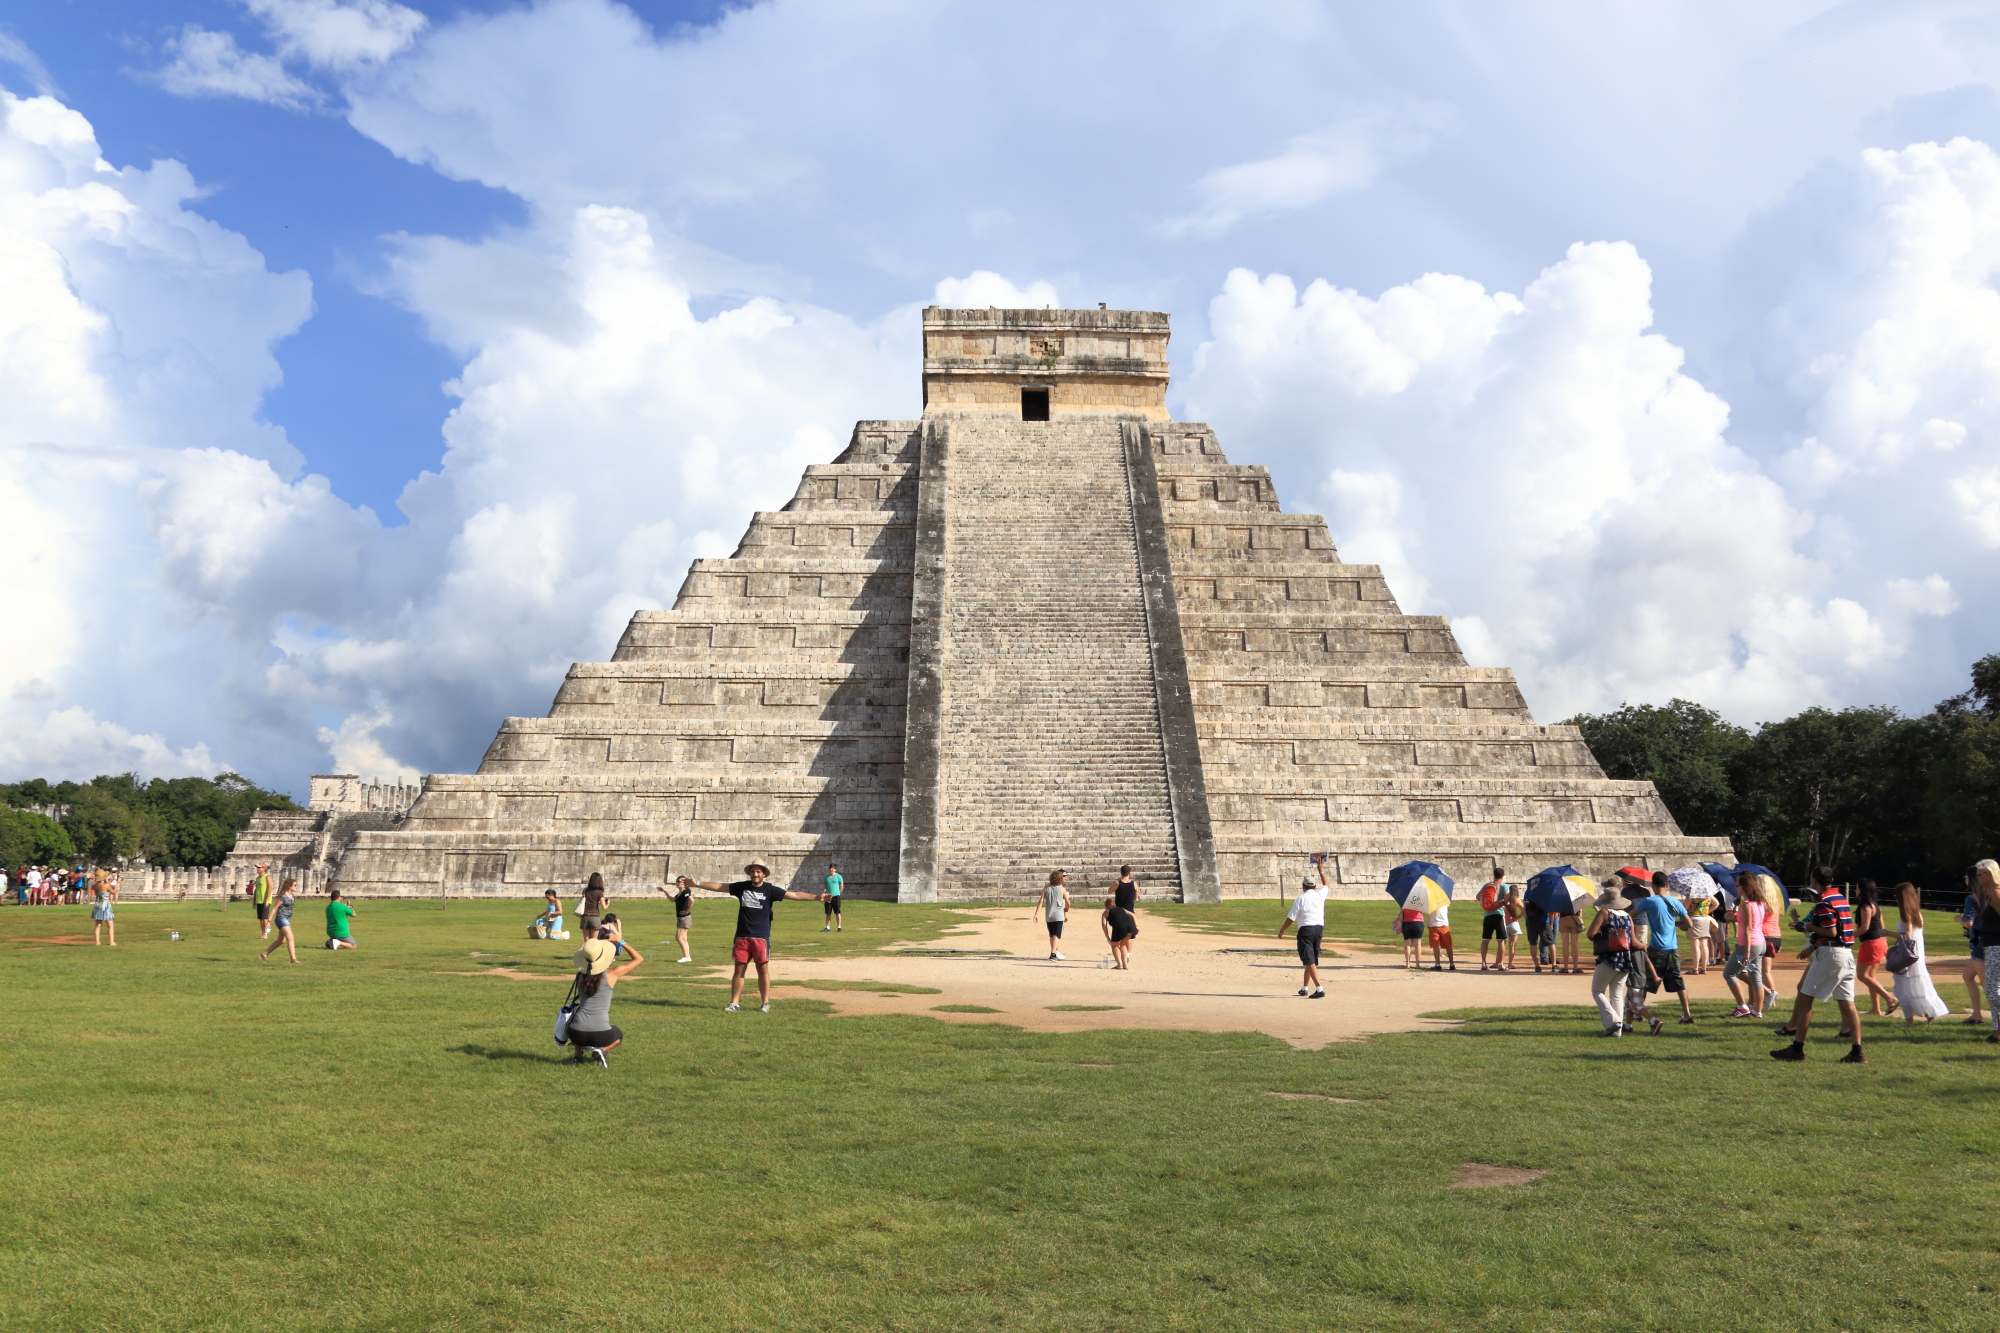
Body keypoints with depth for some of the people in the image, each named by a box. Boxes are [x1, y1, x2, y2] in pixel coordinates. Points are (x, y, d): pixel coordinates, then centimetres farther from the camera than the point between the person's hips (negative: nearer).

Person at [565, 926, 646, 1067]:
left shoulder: (581, 976, 5)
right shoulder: (612, 974, -4)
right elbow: (639, 958, 10)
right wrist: (620, 941, 13)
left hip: (577, 1033, 3)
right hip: (600, 1034, -3)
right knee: (618, 1036, 32)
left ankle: (578, 1054, 19)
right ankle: (601, 1049, 2)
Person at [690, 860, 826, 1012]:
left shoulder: (769, 890, -3)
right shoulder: (741, 887, 5)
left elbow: (794, 894, -8)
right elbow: (719, 886, 11)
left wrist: (816, 897, -17)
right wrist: (698, 883, 11)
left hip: (761, 937, -2)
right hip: (742, 936, 2)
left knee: (763, 969, 2)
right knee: (739, 969, 5)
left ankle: (765, 1003, 11)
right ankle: (734, 1003, 12)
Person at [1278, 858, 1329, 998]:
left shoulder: (1301, 899, -7)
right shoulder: (1320, 895, 6)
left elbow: (1291, 918, -8)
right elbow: (1325, 885, 30)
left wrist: (1281, 931, 4)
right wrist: (1321, 871, 40)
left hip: (1306, 929, -6)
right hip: (1319, 929, 6)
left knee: (1309, 961, -9)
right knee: (1312, 959, 18)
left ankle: (1319, 989, -23)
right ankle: (1305, 988, 25)